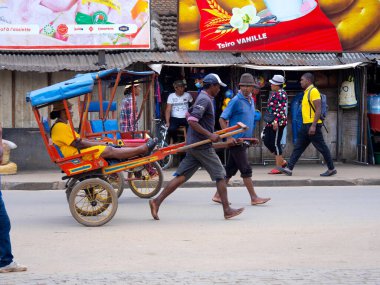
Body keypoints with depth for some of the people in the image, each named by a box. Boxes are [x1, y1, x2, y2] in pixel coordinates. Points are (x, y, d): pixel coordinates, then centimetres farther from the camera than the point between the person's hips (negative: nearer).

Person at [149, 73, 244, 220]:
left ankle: (157, 201, 0)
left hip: (193, 145, 10)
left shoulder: (201, 98, 18)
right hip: (203, 146, -10)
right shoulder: (205, 100, -14)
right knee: (220, 175, -2)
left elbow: (189, 115, 29)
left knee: (181, 176, 6)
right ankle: (227, 210, 2)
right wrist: (209, 135, -22)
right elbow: (192, 121, -22)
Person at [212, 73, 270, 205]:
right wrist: (229, 137, -17)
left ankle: (218, 195, 17)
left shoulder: (251, 100, 13)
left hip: (244, 140, 8)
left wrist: (252, 137, 17)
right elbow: (222, 119, -11)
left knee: (230, 169, 11)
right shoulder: (236, 101, -11)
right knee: (246, 170, -6)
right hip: (236, 140, -8)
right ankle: (254, 198, -3)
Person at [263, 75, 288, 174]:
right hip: (271, 123, 10)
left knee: (275, 143, -6)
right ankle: (281, 161, 19)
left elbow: (281, 109, -20)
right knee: (267, 141, 10)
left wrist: (276, 121, -25)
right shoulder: (273, 93, 16)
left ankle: (279, 167, 1)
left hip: (278, 122, -10)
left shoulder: (281, 94, -13)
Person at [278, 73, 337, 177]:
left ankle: (331, 169, 6)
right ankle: (289, 168, 4)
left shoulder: (314, 91, -12)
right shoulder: (307, 92, 17)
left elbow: (318, 109, -19)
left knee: (322, 148, -2)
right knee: (298, 147, 6)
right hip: (306, 125, 10)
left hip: (312, 125, -10)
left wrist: (313, 125, -24)